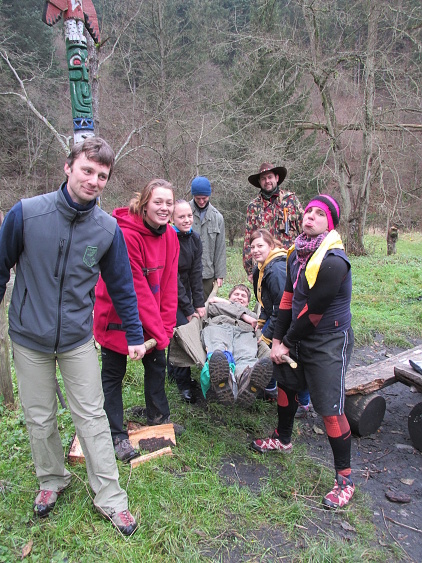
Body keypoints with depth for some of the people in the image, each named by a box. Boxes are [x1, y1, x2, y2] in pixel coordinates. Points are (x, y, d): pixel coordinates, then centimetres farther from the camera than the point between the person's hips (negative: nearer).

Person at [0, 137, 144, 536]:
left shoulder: (108, 228, -9)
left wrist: (134, 335, 4)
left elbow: (121, 285, 1)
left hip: (78, 339, 0)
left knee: (92, 417, 7)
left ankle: (110, 498, 23)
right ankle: (52, 480, 41)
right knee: (39, 419, 15)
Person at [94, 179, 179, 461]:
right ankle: (117, 435, 23)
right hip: (117, 316, -7)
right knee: (113, 374, 7)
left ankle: (159, 417, 40)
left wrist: (166, 326, -7)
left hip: (152, 317, 7)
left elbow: (169, 284, -2)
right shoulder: (127, 235, -26)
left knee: (157, 363, 18)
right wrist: (158, 331, -21)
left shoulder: (170, 237, -3)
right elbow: (136, 289, -26)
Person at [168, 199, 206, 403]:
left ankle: (173, 371, 32)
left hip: (184, 292, 7)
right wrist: (188, 309, -19)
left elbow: (196, 274, -1)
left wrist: (199, 304, -7)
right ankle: (184, 383, -4)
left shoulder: (195, 239, -1)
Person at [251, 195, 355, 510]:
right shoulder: (298, 254, 1)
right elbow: (288, 298, 4)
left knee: (331, 409, -4)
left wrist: (288, 342, -11)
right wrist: (278, 338, 1)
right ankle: (283, 440, 49)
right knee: (286, 385, 23)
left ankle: (345, 478, 16)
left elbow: (313, 312, -22)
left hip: (328, 341, -8)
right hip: (297, 335, 9)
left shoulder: (333, 262, -26)